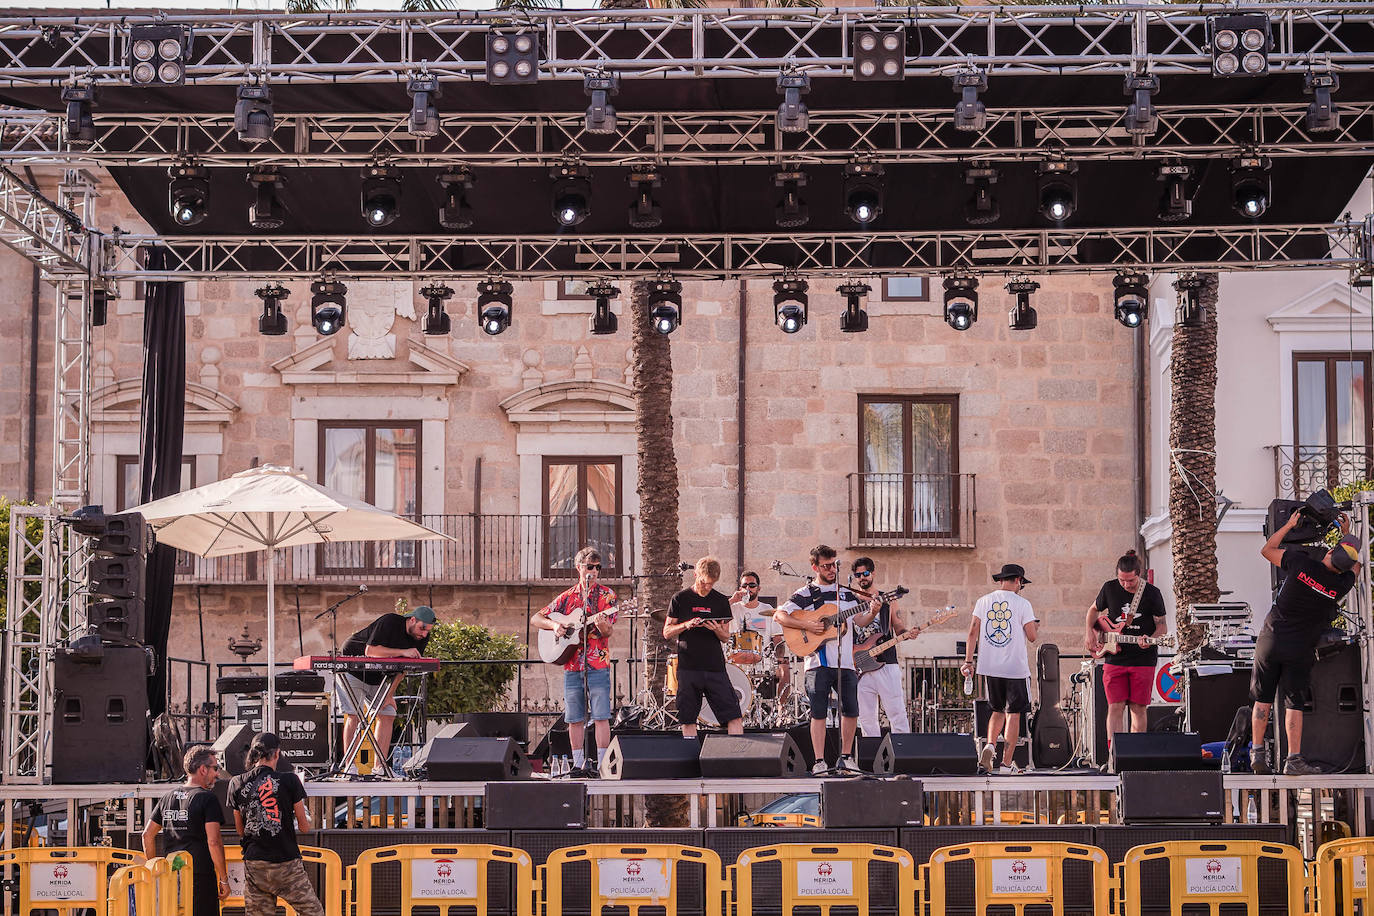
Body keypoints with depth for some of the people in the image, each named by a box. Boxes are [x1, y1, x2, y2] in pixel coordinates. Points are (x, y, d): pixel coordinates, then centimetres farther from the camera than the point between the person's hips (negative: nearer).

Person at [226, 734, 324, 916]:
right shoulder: (289, 781, -7)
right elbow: (305, 827, 1)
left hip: (254, 865, 3)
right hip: (287, 864, -3)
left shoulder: (237, 784, 2)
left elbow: (241, 830, 11)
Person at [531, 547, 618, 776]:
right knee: (574, 718, 5)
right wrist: (554, 625, -3)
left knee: (600, 716, -6)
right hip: (571, 665, 3)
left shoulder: (606, 595, 4)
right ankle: (578, 764, 13)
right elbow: (535, 619, 16)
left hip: (597, 666, -3)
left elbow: (608, 631, -6)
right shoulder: (567, 598, 12)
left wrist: (601, 623, -28)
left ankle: (602, 764, -5)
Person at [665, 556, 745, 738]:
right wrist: (685, 625, -14)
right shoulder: (680, 599, 4)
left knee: (734, 717, -6)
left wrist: (717, 630, -10)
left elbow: (726, 637, 13)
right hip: (687, 668, -1)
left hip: (715, 667, 1)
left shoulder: (721, 601, 9)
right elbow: (667, 633, 5)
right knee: (688, 720, 1)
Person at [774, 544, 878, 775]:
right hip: (818, 663, -4)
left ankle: (846, 756, 17)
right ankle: (819, 761, -1)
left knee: (851, 711, 3)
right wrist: (807, 626, -15)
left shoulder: (846, 594, 17)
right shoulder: (805, 595, 2)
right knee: (819, 713, -4)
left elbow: (860, 621, 11)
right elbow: (779, 616, -5)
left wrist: (871, 613, -10)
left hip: (845, 662, 4)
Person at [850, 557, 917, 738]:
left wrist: (908, 634, -10)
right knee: (866, 718, 1)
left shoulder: (888, 601, 11)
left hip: (886, 664, -2)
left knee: (897, 713, -7)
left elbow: (900, 629, 11)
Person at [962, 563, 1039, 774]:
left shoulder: (983, 601, 5)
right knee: (1013, 713, 3)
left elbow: (973, 632, 2)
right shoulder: (1022, 604, -5)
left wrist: (968, 661, 6)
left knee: (998, 711, 19)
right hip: (1016, 668, -4)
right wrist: (1036, 627, 18)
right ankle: (1007, 763, 1)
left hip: (990, 667, 4)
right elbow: (1031, 637, -4)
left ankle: (990, 745, -5)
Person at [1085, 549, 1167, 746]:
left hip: (1143, 660, -1)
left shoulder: (1151, 593, -4)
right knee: (1115, 707, -5)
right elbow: (1094, 610, 18)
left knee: (1138, 709, 1)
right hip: (1114, 659, 1)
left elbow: (1162, 626, 1)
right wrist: (1090, 633, 4)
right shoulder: (1109, 588, 2)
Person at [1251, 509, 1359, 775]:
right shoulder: (1341, 586, -7)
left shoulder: (1301, 563, -12)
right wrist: (1347, 533, 27)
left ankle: (1257, 753, 6)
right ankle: (1294, 760, 0)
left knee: (1262, 699, 8)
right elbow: (1355, 565, 18)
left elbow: (1267, 550, 5)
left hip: (1271, 640, 0)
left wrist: (1290, 524, 14)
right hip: (1300, 649, 0)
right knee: (1295, 704, 5)